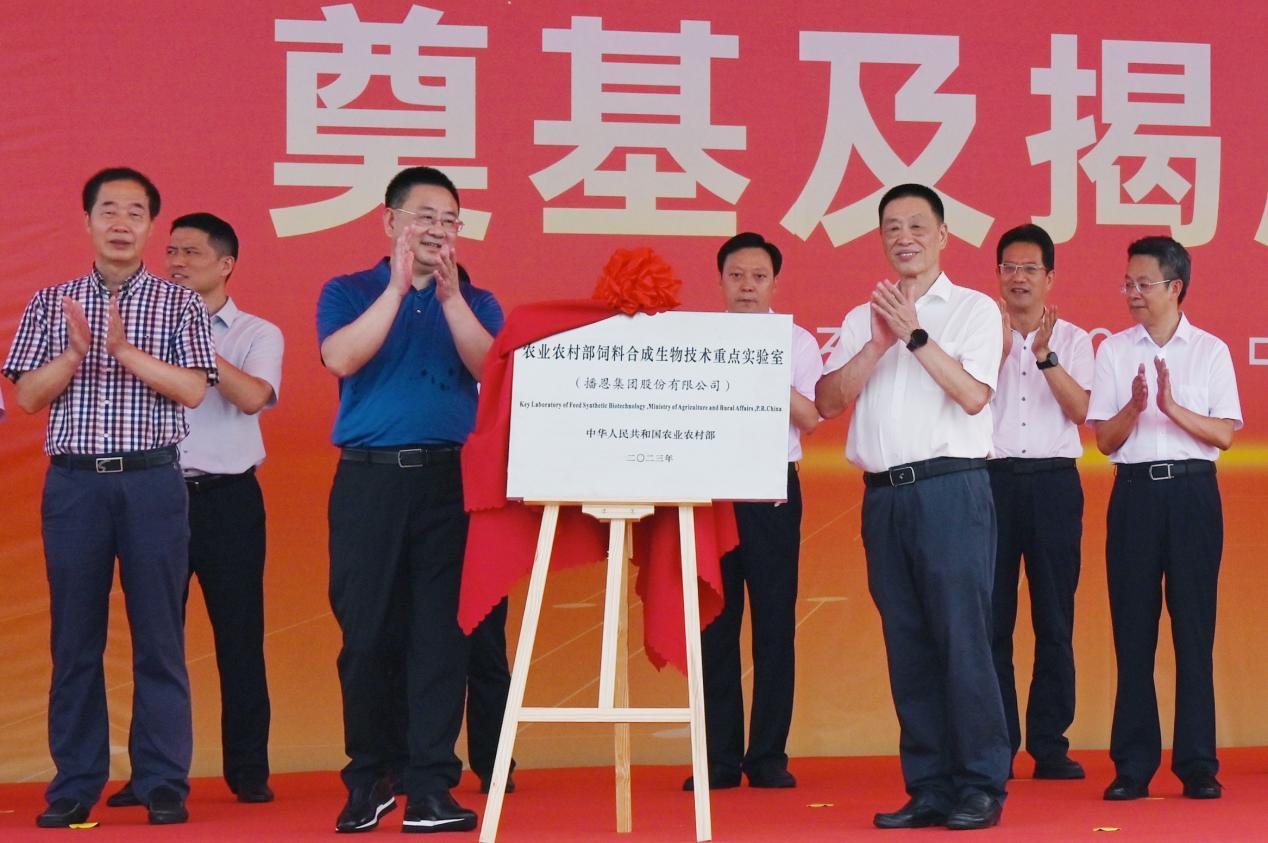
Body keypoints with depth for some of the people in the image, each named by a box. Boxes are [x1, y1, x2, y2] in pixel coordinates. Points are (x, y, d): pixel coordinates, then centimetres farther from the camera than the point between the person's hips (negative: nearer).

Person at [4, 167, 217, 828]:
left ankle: (163, 785, 5)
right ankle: (74, 786, 10)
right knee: (75, 638, 3)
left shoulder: (179, 304, 7)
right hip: (74, 481, 2)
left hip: (152, 481, -1)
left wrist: (125, 349, -15)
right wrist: (75, 351, -12)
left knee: (159, 637, -1)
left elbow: (193, 390, -4)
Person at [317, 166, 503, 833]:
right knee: (368, 633, 1)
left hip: (450, 481, 1)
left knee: (440, 634, -4)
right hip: (368, 479, -1)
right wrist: (398, 288, -12)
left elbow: (491, 369, -4)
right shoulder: (347, 293, 11)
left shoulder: (477, 303, 15)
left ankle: (430, 785, -1)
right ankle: (370, 777, 14)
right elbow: (341, 358, -9)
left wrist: (449, 295, -13)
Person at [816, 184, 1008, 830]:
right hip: (883, 496, 5)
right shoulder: (862, 318, 17)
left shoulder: (973, 310, 4)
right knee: (907, 645, 6)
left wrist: (915, 334, -12)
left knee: (962, 637, -8)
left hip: (951, 490, -5)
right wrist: (879, 342, -7)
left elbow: (973, 394, -10)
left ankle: (981, 787, -3)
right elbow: (828, 402, 4)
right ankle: (928, 788, 11)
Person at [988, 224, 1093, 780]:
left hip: (1053, 482, 1)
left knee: (1055, 619, 1)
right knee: (991, 618, -1)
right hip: (993, 479, -1)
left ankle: (1050, 745, 7)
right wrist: (1002, 347, -17)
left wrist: (1045, 356, -16)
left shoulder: (1071, 339, 10)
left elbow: (1080, 409, -4)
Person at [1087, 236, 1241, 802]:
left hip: (1193, 491, -1)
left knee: (1194, 627, -1)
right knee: (1133, 628, 1)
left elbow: (1225, 434, -1)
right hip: (1135, 491, 1)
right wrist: (1134, 406, -14)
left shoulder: (1210, 351, 6)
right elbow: (1105, 439, 5)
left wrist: (1173, 408, -15)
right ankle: (1133, 765, 6)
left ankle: (1197, 764, 6)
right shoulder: (1114, 351, 9)